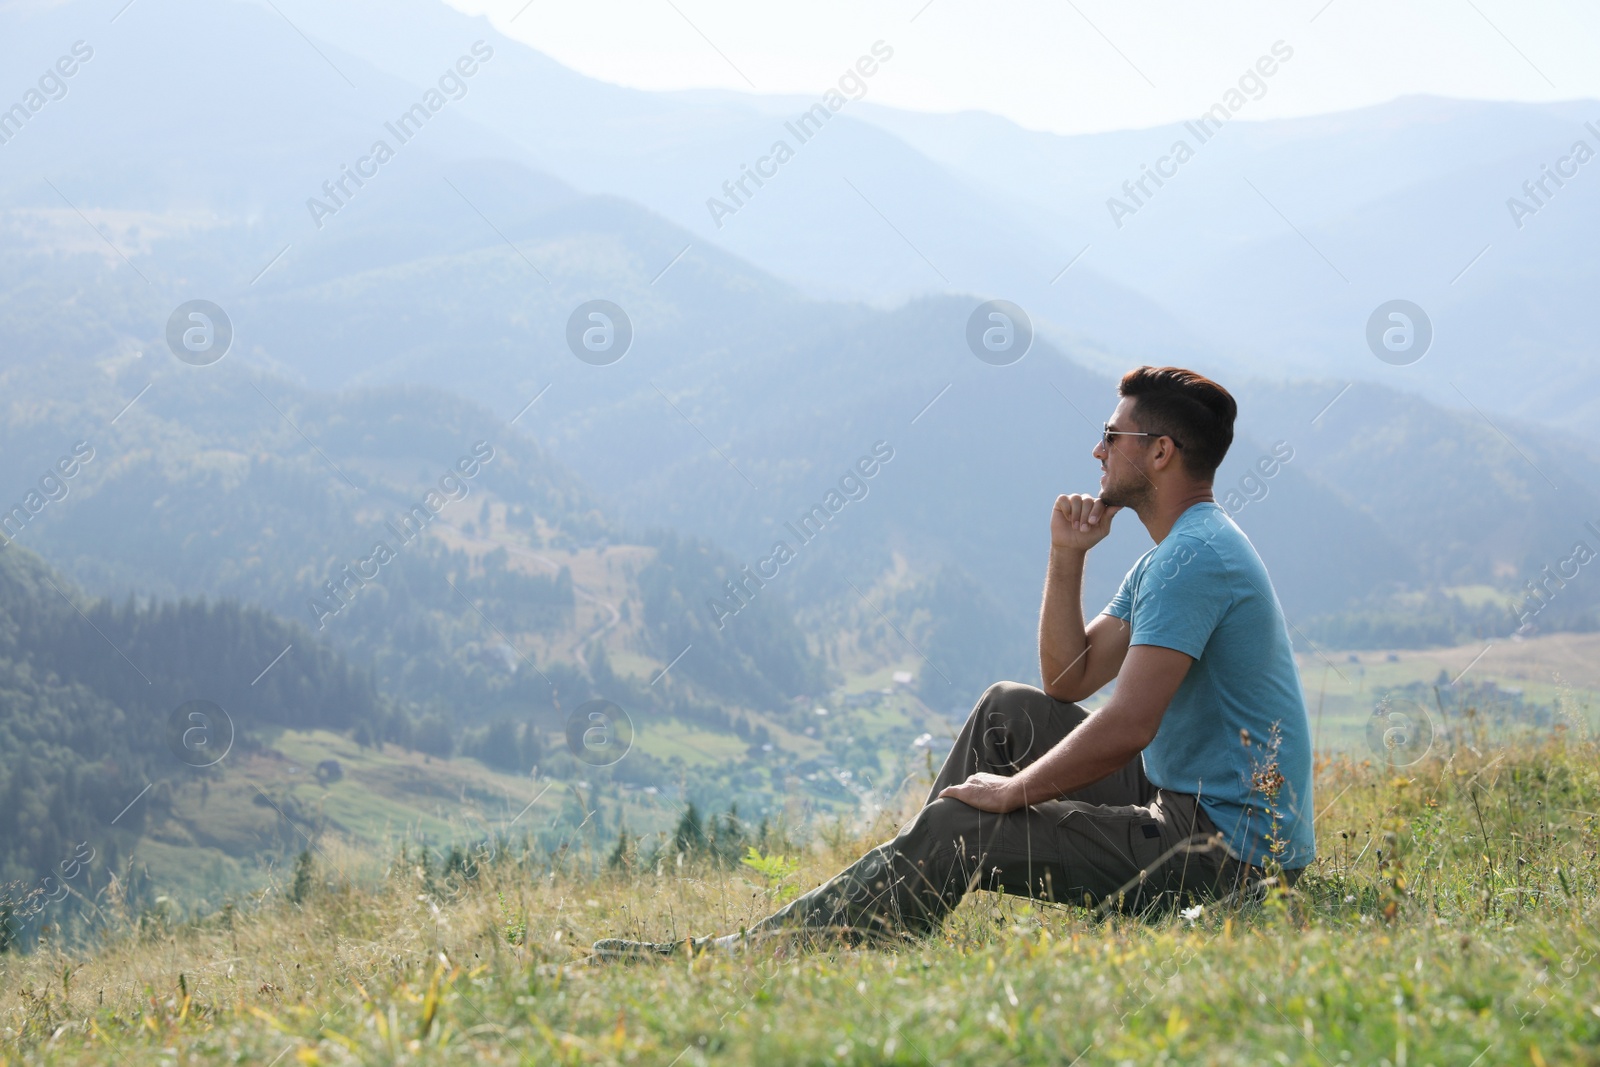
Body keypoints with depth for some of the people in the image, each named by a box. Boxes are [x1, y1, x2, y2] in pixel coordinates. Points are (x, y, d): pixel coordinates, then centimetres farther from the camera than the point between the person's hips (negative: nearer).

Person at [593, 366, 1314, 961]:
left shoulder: (1194, 557, -18)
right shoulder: (1170, 555, 17)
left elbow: (1128, 727, -26)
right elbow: (1068, 680, 18)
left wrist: (1012, 791, -13)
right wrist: (1066, 558, 6)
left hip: (1229, 850, -10)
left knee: (957, 832, -14)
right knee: (1009, 709, 16)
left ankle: (734, 958, -9)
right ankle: (909, 888, 18)